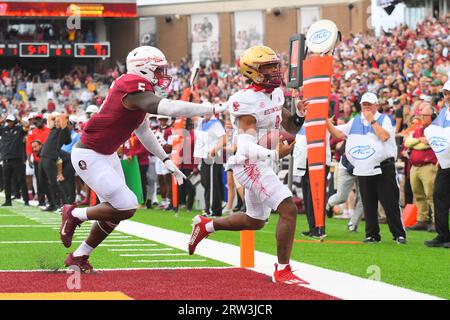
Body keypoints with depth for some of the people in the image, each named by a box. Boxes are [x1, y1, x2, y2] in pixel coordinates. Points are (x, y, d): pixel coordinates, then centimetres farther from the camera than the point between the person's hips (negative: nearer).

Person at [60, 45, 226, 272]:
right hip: (89, 156, -10)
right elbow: (170, 109, -37)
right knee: (125, 207, -13)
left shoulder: (136, 89, 7)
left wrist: (166, 160, 18)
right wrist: (213, 109, -34)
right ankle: (74, 215, 7)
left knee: (114, 214, 13)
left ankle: (78, 257, 28)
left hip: (107, 155, 10)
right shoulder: (134, 89, -25)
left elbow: (143, 130, 19)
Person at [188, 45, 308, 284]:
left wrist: (299, 114, -5)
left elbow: (290, 127, 17)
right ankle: (282, 271, -13)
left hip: (262, 164, 10)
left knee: (255, 222, 23)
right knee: (289, 210, -19)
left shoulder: (275, 94, 8)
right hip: (250, 165, -10)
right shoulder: (247, 101, -21)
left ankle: (206, 225, 40)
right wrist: (275, 154, -43)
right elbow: (247, 146, -28)